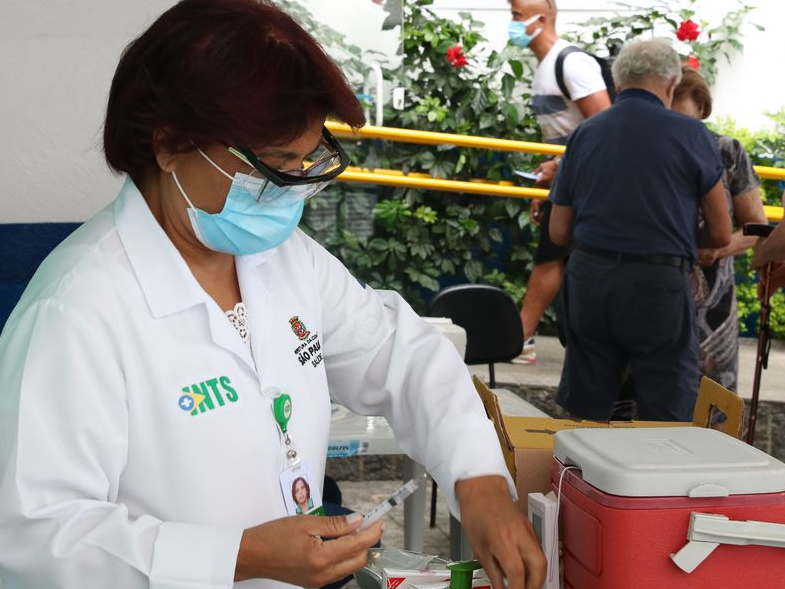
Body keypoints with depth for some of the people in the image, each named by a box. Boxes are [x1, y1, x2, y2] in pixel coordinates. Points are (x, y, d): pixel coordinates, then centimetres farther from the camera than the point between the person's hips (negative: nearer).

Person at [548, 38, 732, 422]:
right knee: (668, 421, 5)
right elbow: (721, 235, 1)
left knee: (582, 416, 13)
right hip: (659, 286, -4)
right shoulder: (691, 135, -4)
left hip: (589, 279, 4)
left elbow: (559, 232, 9)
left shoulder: (584, 134, 6)